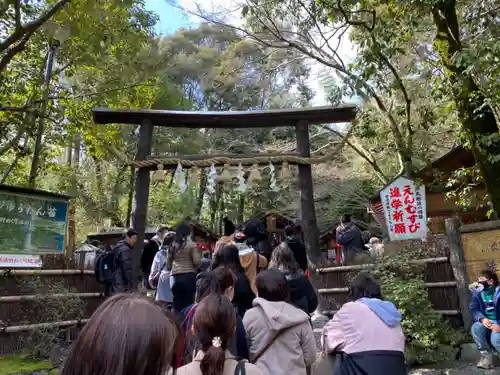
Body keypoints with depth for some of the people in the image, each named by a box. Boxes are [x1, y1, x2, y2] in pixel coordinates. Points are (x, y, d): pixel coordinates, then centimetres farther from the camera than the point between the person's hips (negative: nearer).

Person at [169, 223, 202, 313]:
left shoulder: (173, 245, 11)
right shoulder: (192, 244, -3)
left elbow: (168, 263, 16)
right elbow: (197, 261, -9)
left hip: (174, 277, 5)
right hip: (188, 276, -5)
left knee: (177, 303, 10)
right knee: (188, 302, 0)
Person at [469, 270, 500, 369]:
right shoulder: (477, 292, 5)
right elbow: (473, 309, -8)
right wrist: (482, 319, -29)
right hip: (485, 321, 4)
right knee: (476, 328, -30)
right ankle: (487, 355, -11)